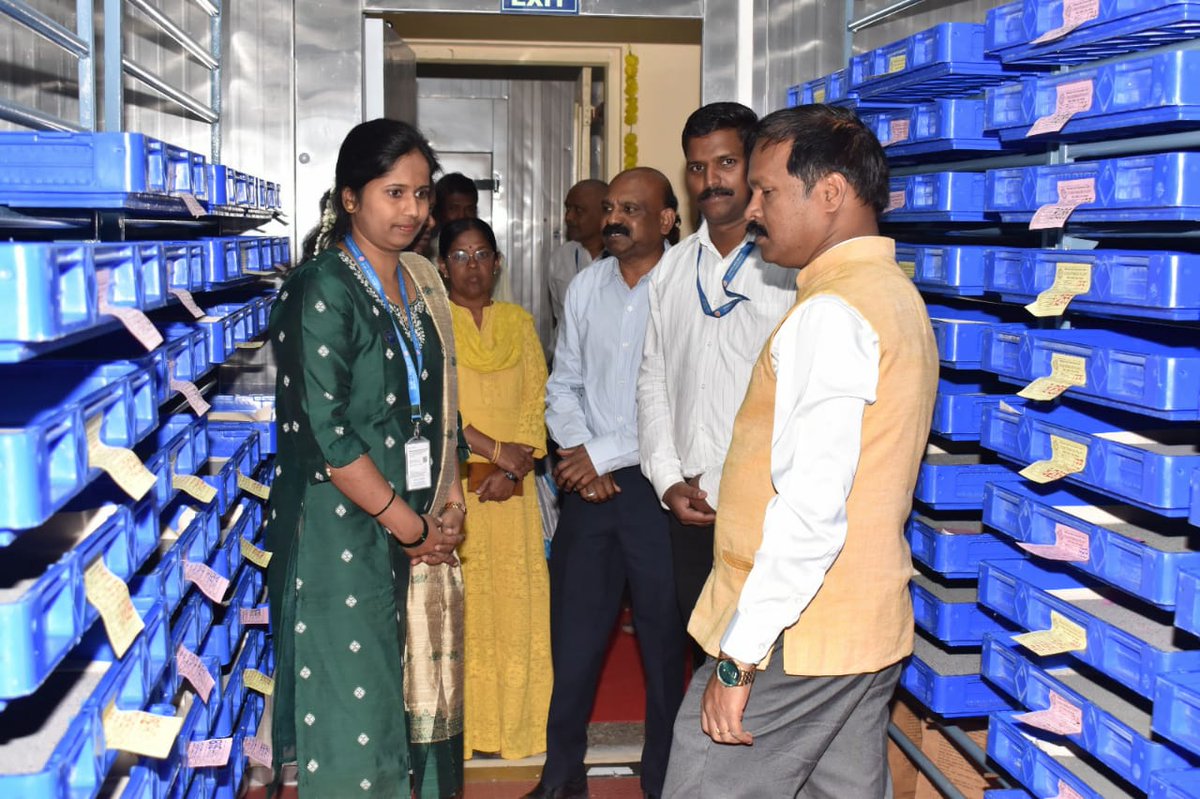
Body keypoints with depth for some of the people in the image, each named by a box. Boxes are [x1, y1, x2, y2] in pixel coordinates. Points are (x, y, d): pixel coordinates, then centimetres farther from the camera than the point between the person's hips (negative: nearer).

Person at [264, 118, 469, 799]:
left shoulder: (420, 284, 11)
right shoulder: (322, 288, -11)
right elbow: (324, 431, -17)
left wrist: (451, 502, 3)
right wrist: (408, 524, -11)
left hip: (424, 528, 7)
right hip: (346, 531, -7)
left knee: (421, 693, 12)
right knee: (356, 698, 0)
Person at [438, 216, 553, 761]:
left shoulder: (518, 323, 12)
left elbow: (535, 404, 7)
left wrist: (512, 470, -7)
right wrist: (495, 450, -13)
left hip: (510, 490, 3)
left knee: (513, 602, 4)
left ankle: (513, 724, 12)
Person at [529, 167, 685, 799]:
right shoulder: (586, 286, 7)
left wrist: (604, 454, -12)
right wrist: (578, 452, -2)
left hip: (656, 484, -4)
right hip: (589, 484, 5)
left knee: (664, 639, 6)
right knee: (573, 634, 10)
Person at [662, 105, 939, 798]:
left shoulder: (832, 315, -18)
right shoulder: (895, 295, 13)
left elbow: (810, 513, -25)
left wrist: (738, 657, -20)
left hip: (791, 641, -10)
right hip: (870, 632, 10)